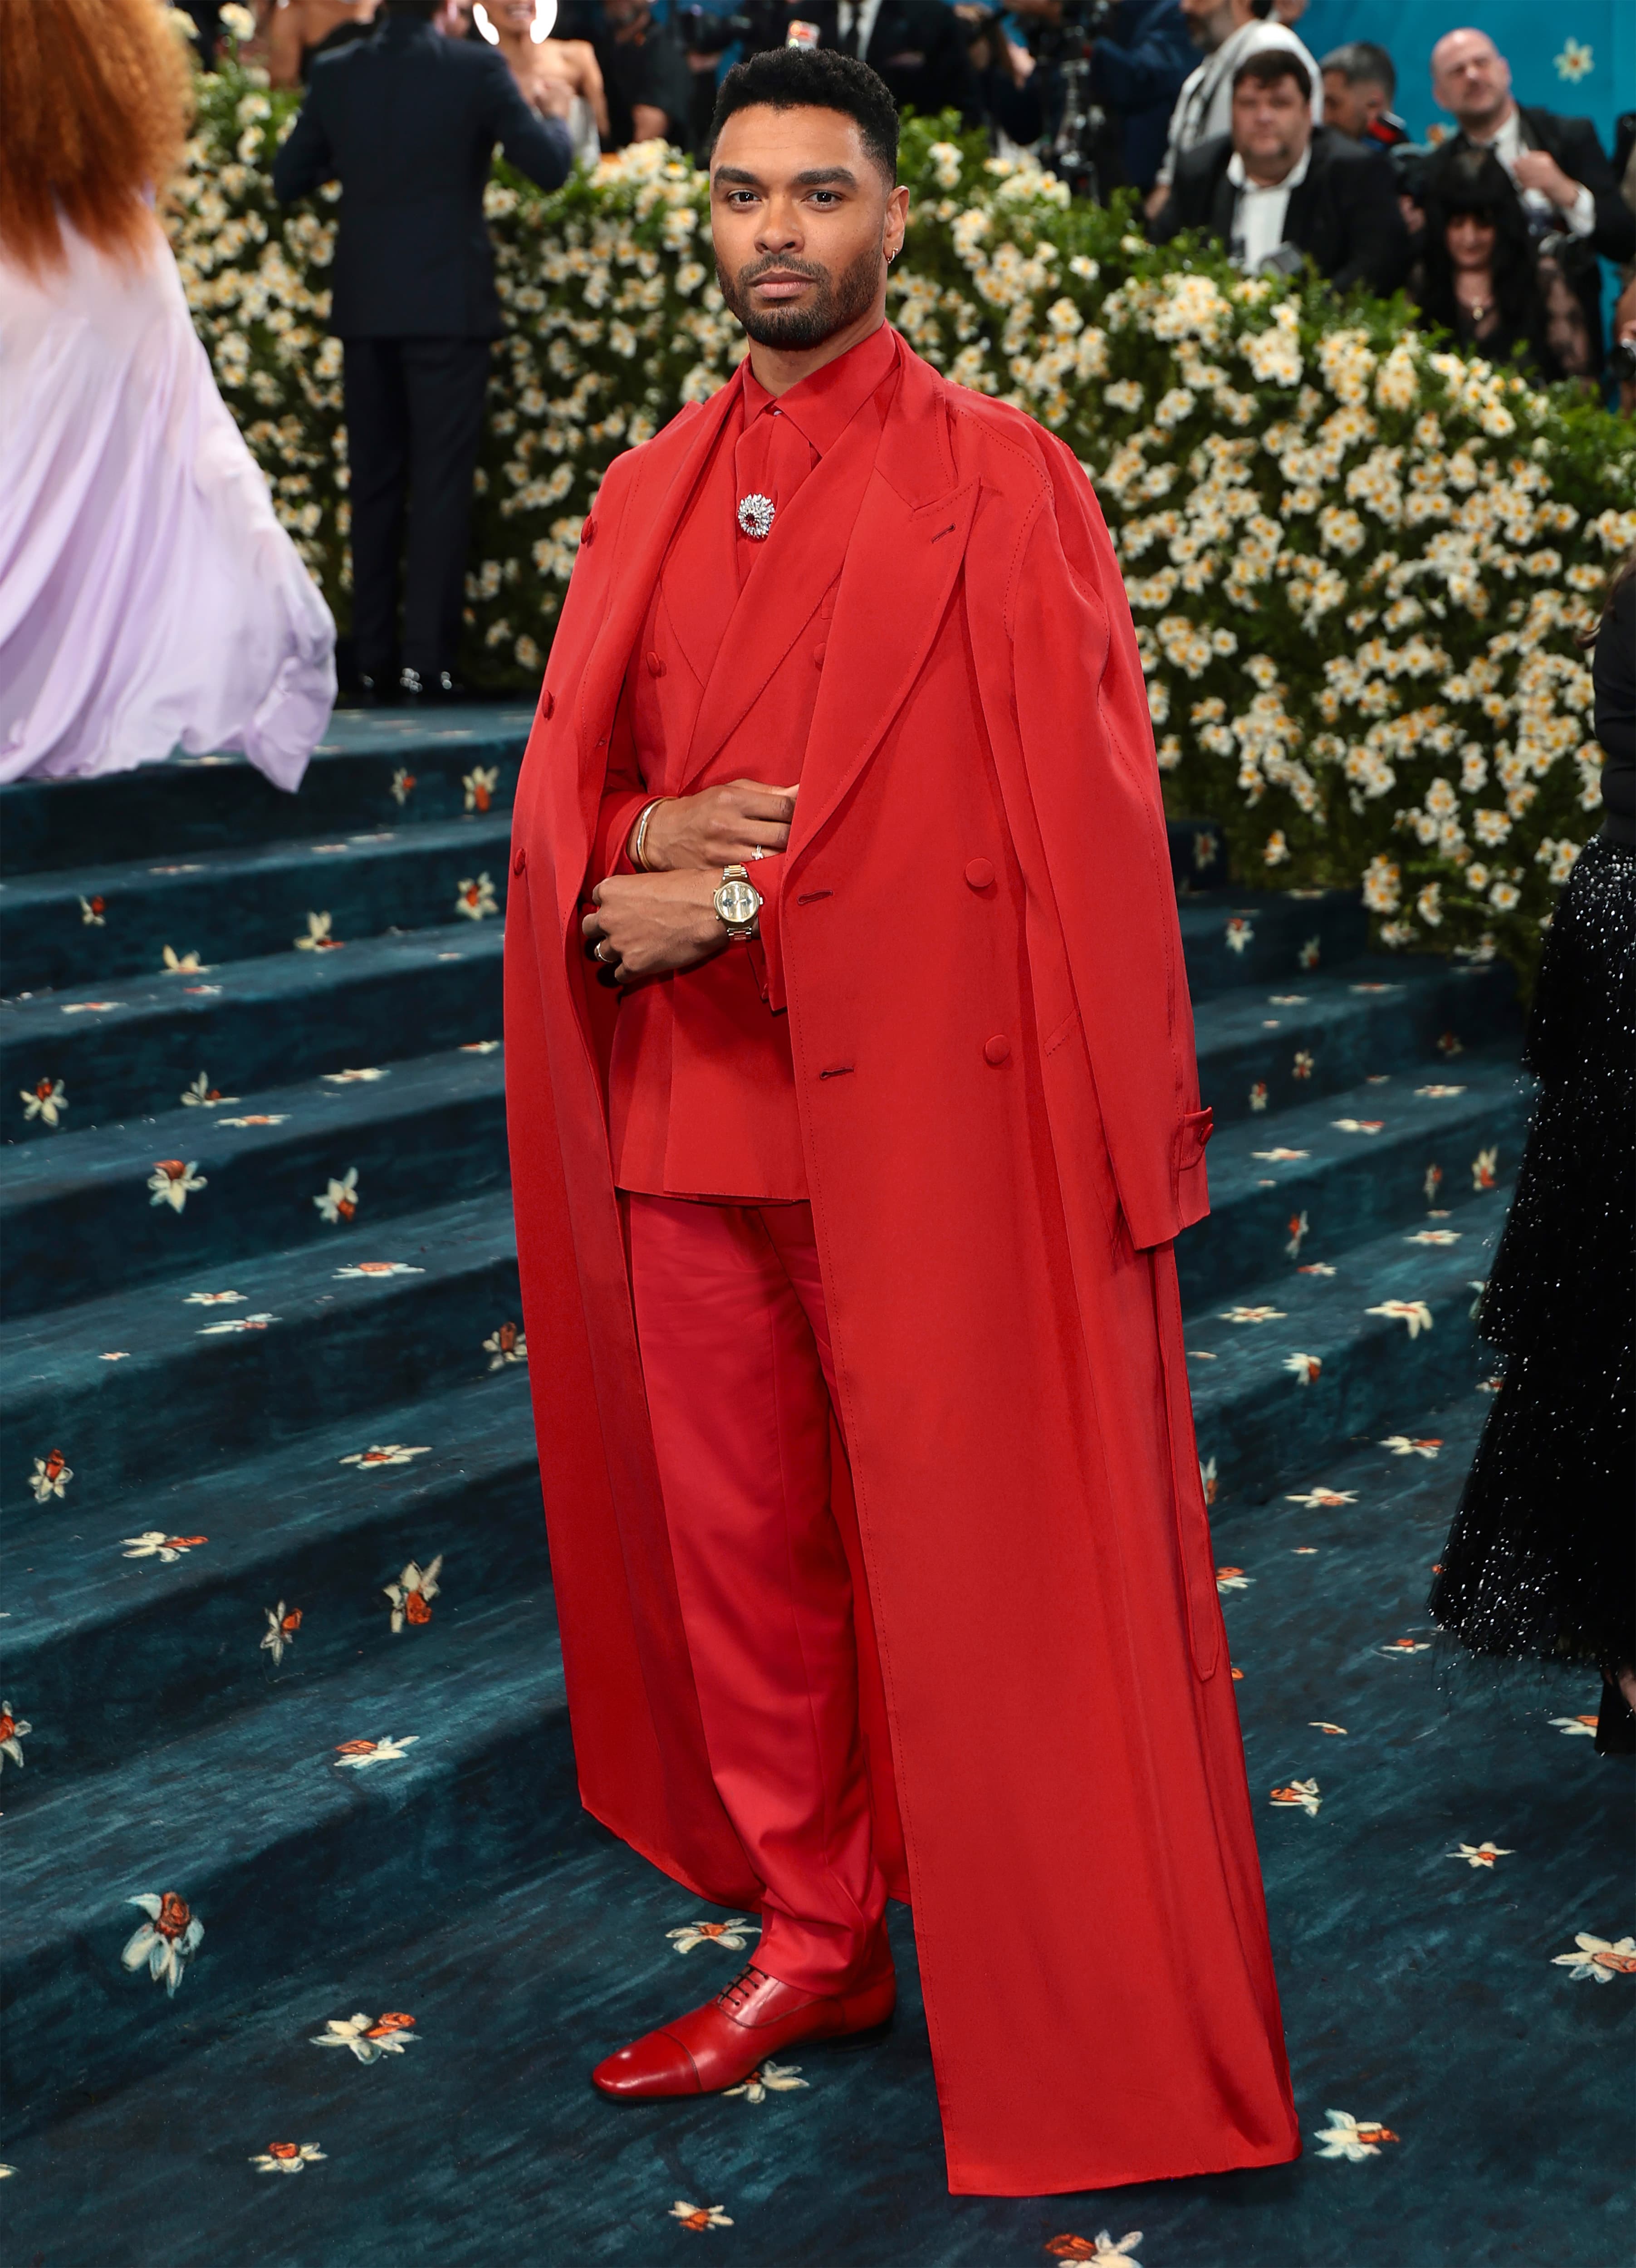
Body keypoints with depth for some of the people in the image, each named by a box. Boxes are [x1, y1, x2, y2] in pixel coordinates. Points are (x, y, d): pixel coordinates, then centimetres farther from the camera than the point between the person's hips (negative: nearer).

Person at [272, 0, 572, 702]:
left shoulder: (335, 74, 2)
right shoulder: (476, 68, -8)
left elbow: (287, 181, 9)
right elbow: (548, 167, -8)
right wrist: (556, 114, 12)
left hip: (364, 307, 3)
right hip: (448, 305, -3)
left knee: (373, 484, 11)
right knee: (440, 484, 0)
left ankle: (371, 662, 13)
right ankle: (426, 659, -5)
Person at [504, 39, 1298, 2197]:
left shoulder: (999, 482, -3)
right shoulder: (650, 499, 13)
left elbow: (1062, 813, -10)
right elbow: (561, 795, 12)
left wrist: (731, 895, -13)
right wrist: (640, 856, -13)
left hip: (928, 1113, -5)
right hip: (686, 1110, 6)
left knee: (973, 1563, -1)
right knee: (732, 1538, 12)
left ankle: (1065, 2037, 12)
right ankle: (811, 1936, 29)